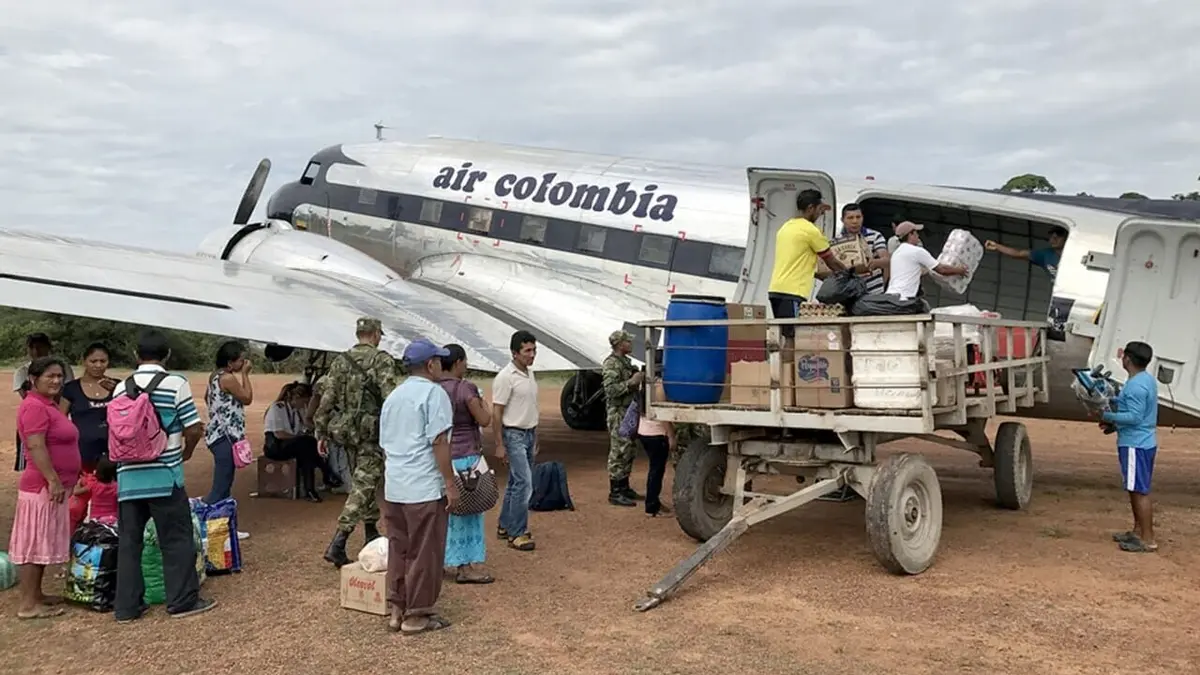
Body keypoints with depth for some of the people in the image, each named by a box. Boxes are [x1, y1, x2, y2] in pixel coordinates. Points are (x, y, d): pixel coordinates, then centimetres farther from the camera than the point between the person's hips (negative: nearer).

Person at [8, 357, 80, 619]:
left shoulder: (48, 405, 16)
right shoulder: (35, 406, -16)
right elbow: (36, 447, -23)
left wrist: (63, 481, 23)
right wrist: (53, 481, -25)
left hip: (53, 486, 10)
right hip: (43, 487, -10)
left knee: (43, 543, 15)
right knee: (34, 543, -5)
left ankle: (36, 594, 24)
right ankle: (27, 604, 0)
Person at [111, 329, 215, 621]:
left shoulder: (121, 388, 6)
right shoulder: (176, 383, -7)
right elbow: (194, 430, -7)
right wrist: (186, 452, 12)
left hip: (128, 476, 4)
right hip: (164, 475, -4)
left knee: (128, 540, 10)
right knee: (176, 539, 5)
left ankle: (127, 606, 15)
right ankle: (183, 600, 10)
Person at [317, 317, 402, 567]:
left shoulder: (340, 362, 8)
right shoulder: (382, 360, -8)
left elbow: (326, 399, 6)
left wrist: (321, 433, 10)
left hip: (345, 431, 6)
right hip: (372, 432, -6)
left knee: (365, 481, 21)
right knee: (363, 485, -5)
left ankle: (371, 532, 32)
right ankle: (337, 544, -13)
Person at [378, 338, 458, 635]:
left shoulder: (392, 396, 16)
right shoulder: (433, 393, -9)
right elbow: (439, 442, -16)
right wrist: (450, 483, -13)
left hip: (393, 488, 8)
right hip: (424, 489, -8)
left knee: (398, 550, 14)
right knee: (424, 553, 2)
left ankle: (397, 610, 21)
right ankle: (416, 615, 9)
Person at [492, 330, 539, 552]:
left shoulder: (530, 374, 10)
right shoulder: (505, 377, -16)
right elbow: (496, 413, -15)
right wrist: (499, 445, -16)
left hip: (529, 434, 8)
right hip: (514, 435, -8)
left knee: (516, 482, 14)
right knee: (524, 483, -12)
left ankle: (505, 526, 25)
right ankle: (517, 533, -5)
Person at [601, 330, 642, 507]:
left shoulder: (625, 361, 16)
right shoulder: (611, 363, -14)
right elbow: (610, 389, -23)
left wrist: (639, 378, 15)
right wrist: (631, 382, -26)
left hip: (629, 412, 10)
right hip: (618, 414, -10)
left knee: (628, 453, 15)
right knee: (618, 453, -7)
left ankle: (624, 488, 24)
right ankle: (615, 493, -3)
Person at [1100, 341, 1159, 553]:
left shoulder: (1136, 386, -21)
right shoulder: (1147, 379, 11)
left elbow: (1134, 417, -24)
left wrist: (1108, 416, -15)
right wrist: (1113, 401, 15)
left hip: (1135, 444, -10)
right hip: (1144, 442, 10)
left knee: (1139, 491, -6)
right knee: (1136, 490, 18)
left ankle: (1148, 540, -2)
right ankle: (1138, 531, 28)